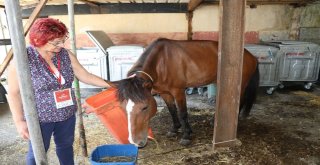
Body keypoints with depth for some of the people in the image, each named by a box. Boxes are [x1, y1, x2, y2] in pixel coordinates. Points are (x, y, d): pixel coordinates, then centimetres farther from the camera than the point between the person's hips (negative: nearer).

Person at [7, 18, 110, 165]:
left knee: (66, 145, 22)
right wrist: (19, 121, -13)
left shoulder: (66, 54, -5)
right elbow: (14, 93, -11)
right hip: (39, 117, -4)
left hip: (67, 113, 4)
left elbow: (85, 76, -2)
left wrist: (111, 86, -9)